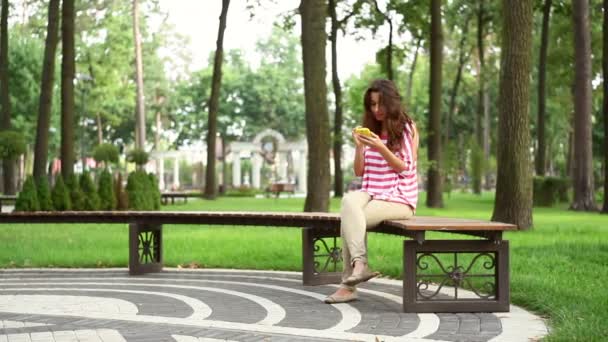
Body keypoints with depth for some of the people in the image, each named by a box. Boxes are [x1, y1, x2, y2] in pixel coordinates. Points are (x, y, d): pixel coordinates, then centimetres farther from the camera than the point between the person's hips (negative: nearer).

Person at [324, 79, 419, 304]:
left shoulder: (407, 128, 3)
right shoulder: (370, 131, 15)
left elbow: (405, 169, -5)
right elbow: (359, 172, 11)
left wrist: (380, 147, -18)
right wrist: (359, 146, -7)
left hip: (399, 199, -4)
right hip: (371, 194, 4)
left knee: (349, 218, -29)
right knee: (350, 200, -32)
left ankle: (349, 284, -27)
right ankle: (359, 265, -36)